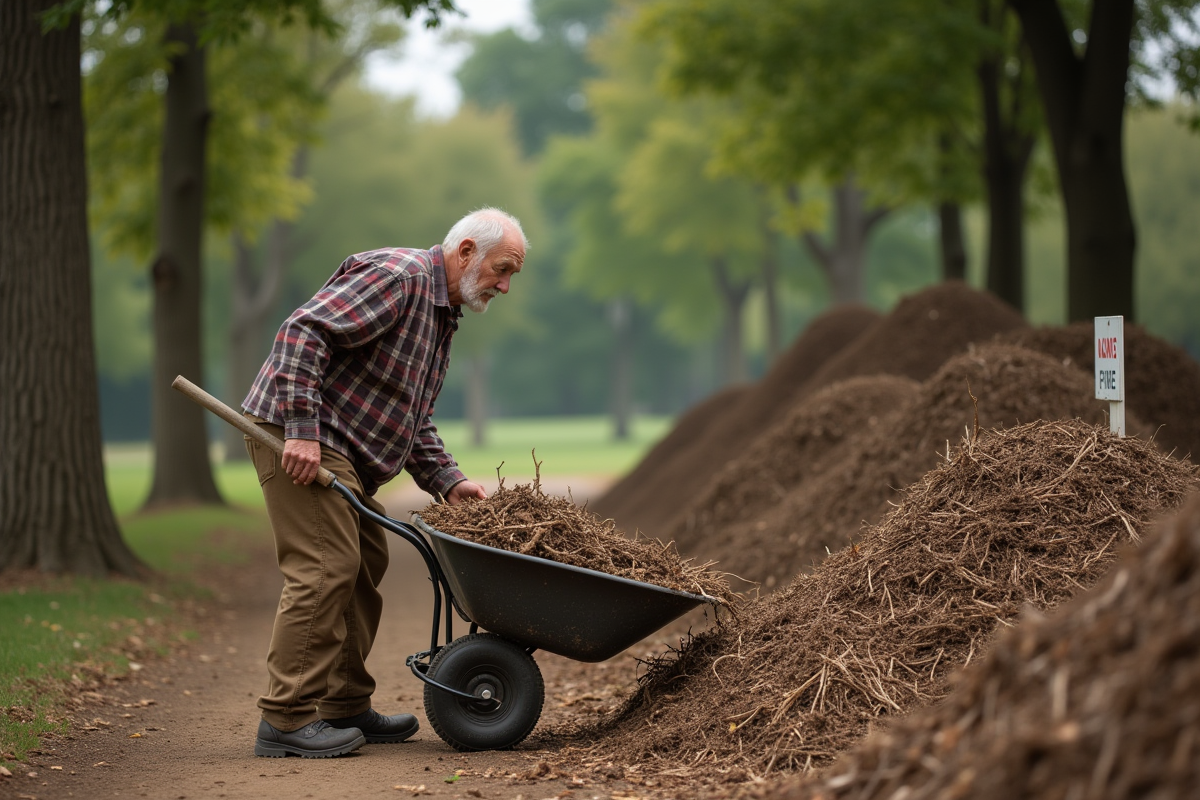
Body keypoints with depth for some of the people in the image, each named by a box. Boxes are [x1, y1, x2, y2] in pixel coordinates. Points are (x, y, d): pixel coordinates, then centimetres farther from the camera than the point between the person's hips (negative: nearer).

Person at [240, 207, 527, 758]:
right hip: (297, 432, -11)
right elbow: (303, 331, -24)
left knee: (365, 564, 13)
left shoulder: (441, 316, 18)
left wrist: (447, 482, 7)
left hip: (344, 451, 11)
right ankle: (286, 721, -14)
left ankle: (344, 707, 20)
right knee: (325, 566, -15)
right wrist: (302, 428, -28)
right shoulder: (396, 276, -15)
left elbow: (413, 421, 22)